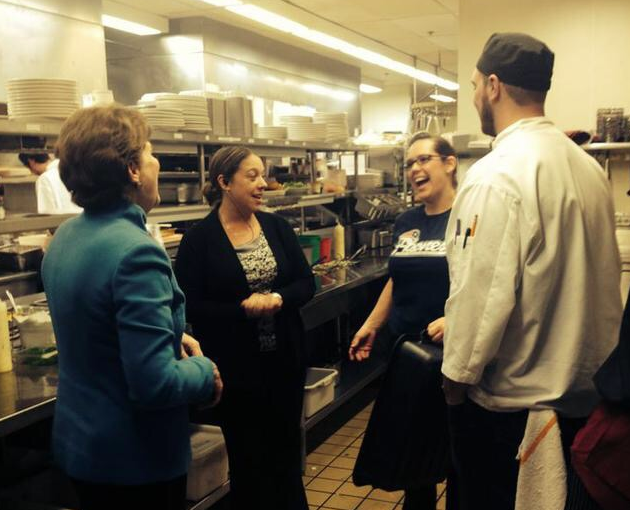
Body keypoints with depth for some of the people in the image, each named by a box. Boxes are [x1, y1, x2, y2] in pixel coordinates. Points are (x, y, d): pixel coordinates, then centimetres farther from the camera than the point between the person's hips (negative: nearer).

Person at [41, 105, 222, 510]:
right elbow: (155, 384, -30)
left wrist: (171, 337, 6)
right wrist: (205, 371, -11)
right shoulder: (135, 252, -27)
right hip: (135, 457, -8)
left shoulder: (65, 237, 2)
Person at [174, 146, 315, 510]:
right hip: (235, 365, -4)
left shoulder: (277, 227, 3)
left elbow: (307, 282, 3)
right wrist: (243, 308, -22)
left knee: (288, 449, 17)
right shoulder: (199, 239, -9)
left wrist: (279, 298, -17)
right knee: (247, 457, 12)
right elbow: (190, 306, -12)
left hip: (285, 358, 4)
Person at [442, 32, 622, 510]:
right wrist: (579, 358, 18)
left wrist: (458, 374, -10)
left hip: (508, 399, -7)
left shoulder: (497, 173, -20)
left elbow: (483, 290, -23)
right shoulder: (588, 165, 4)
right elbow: (604, 273, 9)